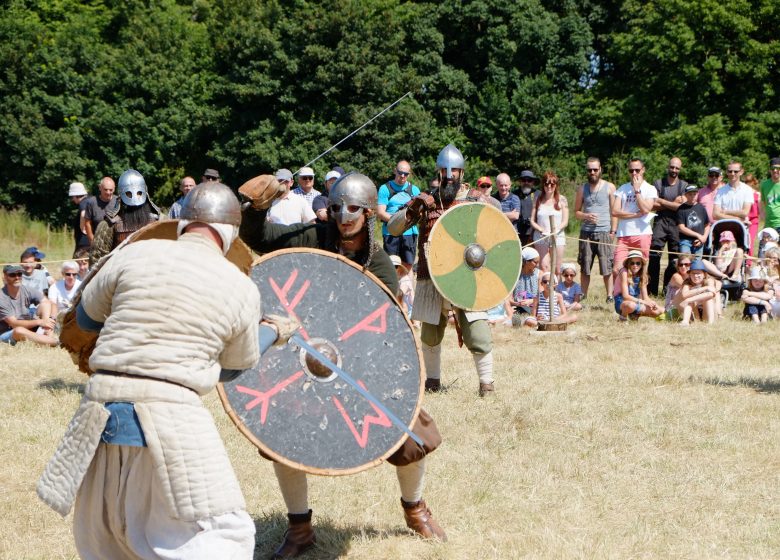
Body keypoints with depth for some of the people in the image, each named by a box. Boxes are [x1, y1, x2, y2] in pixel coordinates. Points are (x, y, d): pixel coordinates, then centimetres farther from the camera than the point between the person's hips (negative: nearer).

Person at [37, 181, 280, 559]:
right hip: (170, 413, -3)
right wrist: (271, 332, 34)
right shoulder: (242, 289, 2)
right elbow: (232, 368, 17)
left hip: (102, 408, 3)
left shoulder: (136, 255, 3)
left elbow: (86, 316, 17)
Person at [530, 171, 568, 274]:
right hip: (541, 238, 0)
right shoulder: (538, 200, 7)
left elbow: (565, 221, 1)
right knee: (544, 267, -11)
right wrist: (542, 230, -13)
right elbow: (532, 221, 5)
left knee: (556, 269, 1)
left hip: (558, 238, 0)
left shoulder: (561, 199, 5)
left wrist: (556, 230, -17)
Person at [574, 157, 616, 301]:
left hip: (604, 232, -2)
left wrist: (613, 231, -3)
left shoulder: (609, 187, 7)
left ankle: (610, 296, 2)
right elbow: (576, 212, 14)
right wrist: (586, 216, -8)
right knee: (584, 268, 3)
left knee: (607, 267, -4)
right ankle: (583, 297, 10)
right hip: (586, 232, 2)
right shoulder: (582, 188, 13)